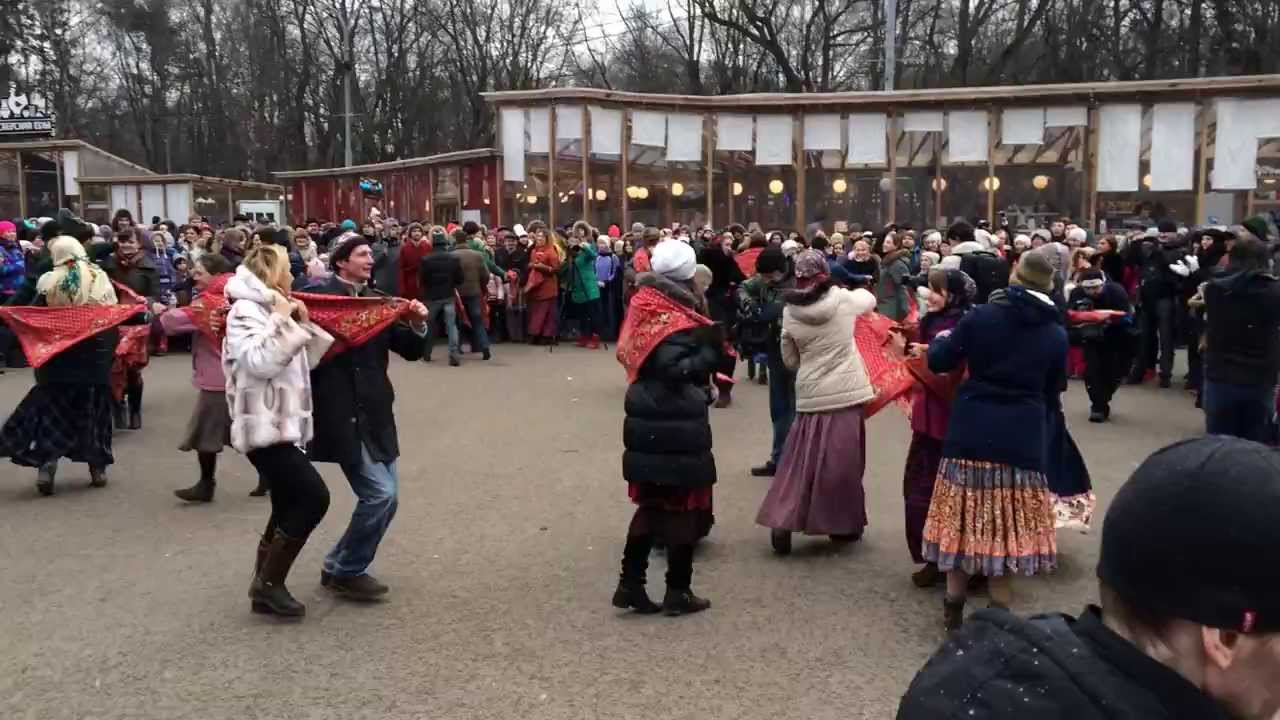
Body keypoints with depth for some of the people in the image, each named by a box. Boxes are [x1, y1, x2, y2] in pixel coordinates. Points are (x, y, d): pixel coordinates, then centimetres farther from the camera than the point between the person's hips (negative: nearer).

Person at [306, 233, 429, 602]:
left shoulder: (379, 300, 10)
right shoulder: (318, 295, -8)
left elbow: (412, 351, 8)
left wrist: (418, 324, -9)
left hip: (375, 412, 7)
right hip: (341, 414, -7)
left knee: (386, 495, 12)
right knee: (380, 493, -10)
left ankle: (340, 565, 28)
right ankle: (345, 571, 9)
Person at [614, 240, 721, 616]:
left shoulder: (645, 306, 9)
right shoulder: (675, 320, -18)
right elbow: (674, 370, -27)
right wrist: (710, 351, -22)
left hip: (649, 422, 8)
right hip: (675, 427, -8)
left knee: (651, 505, 16)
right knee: (684, 507, 5)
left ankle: (630, 584, 17)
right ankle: (678, 591, 14)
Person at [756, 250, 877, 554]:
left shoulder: (790, 310, -3)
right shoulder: (842, 299, -7)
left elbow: (790, 361, 5)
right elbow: (869, 299, 17)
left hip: (810, 395, 1)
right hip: (845, 392, -1)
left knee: (801, 460, 8)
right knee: (843, 462, 9)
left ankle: (782, 521, 2)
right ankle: (842, 524, 19)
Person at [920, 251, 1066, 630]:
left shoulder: (981, 316, -7)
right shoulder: (1056, 334, 0)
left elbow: (938, 362, -3)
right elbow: (1051, 390, 9)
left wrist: (940, 340, 18)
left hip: (972, 430, -1)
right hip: (1023, 437, 1)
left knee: (964, 517, 9)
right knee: (1007, 521, 10)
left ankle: (953, 603, 18)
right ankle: (999, 605, 15)